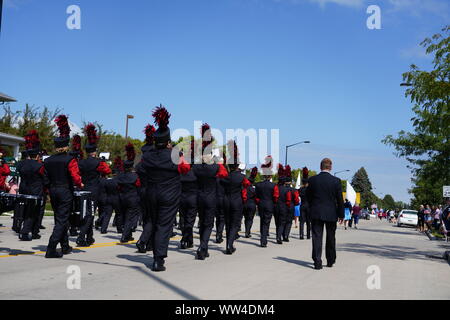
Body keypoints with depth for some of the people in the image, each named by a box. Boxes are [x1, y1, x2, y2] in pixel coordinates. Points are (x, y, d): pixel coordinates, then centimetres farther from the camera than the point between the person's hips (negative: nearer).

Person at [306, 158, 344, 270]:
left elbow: (308, 197, 4)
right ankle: (330, 261, 26)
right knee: (330, 238, 15)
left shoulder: (312, 180, -4)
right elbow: (340, 199, -4)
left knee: (317, 237, 3)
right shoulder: (336, 181, -7)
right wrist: (341, 214, 4)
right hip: (331, 214, 0)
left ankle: (317, 262, -2)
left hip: (316, 213, 0)